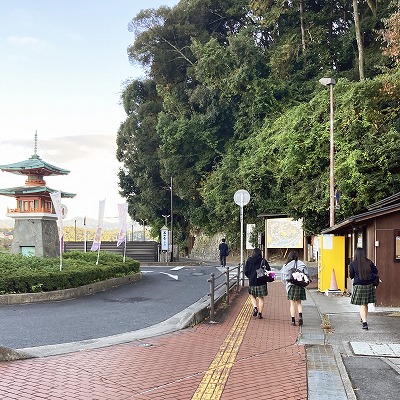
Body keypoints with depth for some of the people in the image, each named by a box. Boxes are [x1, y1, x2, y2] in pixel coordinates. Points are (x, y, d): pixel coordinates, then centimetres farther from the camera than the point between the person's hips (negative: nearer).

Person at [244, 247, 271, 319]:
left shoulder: (249, 261, -2)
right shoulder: (263, 261, -5)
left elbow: (246, 272, -3)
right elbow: (269, 271, -6)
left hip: (252, 281, 1)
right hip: (262, 282, -1)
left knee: (252, 296, 19)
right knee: (261, 298, 10)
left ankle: (255, 307, -2)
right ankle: (260, 313, 6)